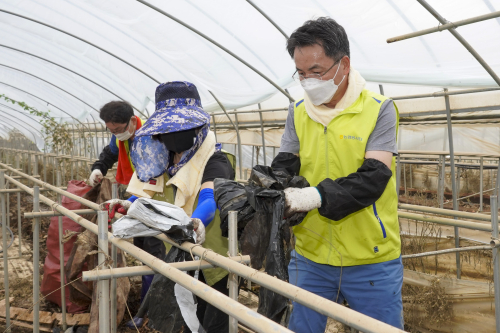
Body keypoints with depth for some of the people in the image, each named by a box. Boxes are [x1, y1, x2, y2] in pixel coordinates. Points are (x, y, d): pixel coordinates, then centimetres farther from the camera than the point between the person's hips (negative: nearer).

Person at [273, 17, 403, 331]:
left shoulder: (379, 109, -9)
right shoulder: (298, 112, 4)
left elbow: (373, 178, -19)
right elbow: (285, 165, 0)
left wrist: (316, 196, -32)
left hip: (372, 262, -3)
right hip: (310, 258, 3)